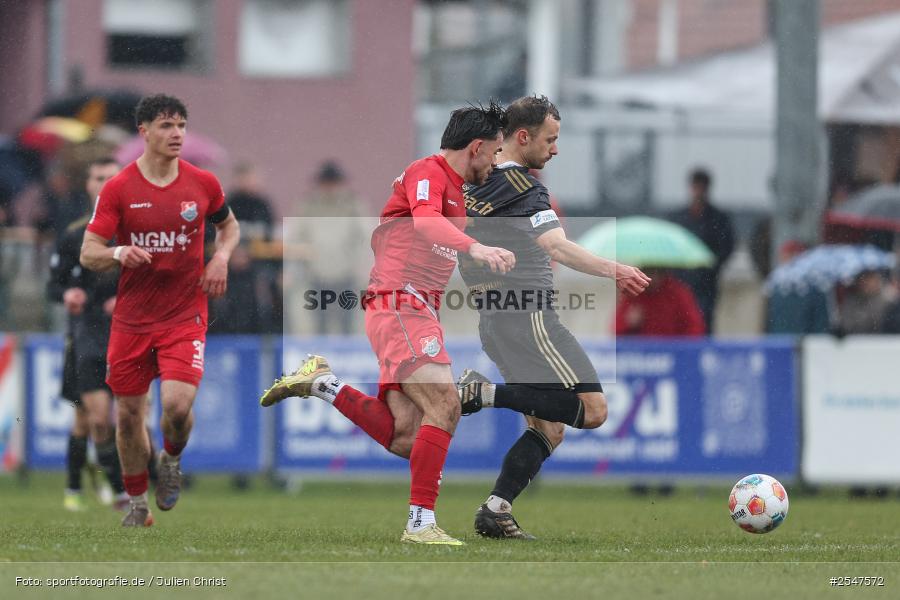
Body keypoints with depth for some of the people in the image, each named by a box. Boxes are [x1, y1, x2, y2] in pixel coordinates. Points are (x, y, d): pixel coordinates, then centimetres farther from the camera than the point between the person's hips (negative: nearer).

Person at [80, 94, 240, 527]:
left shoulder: (203, 184, 0)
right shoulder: (118, 189, -5)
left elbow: (229, 225, 20)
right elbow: (88, 254, -6)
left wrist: (221, 257, -1)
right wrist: (118, 254, -27)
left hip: (185, 316, -1)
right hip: (131, 320, 1)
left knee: (177, 403, -20)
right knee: (128, 414, 6)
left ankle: (172, 460, 14)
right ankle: (138, 504, 25)